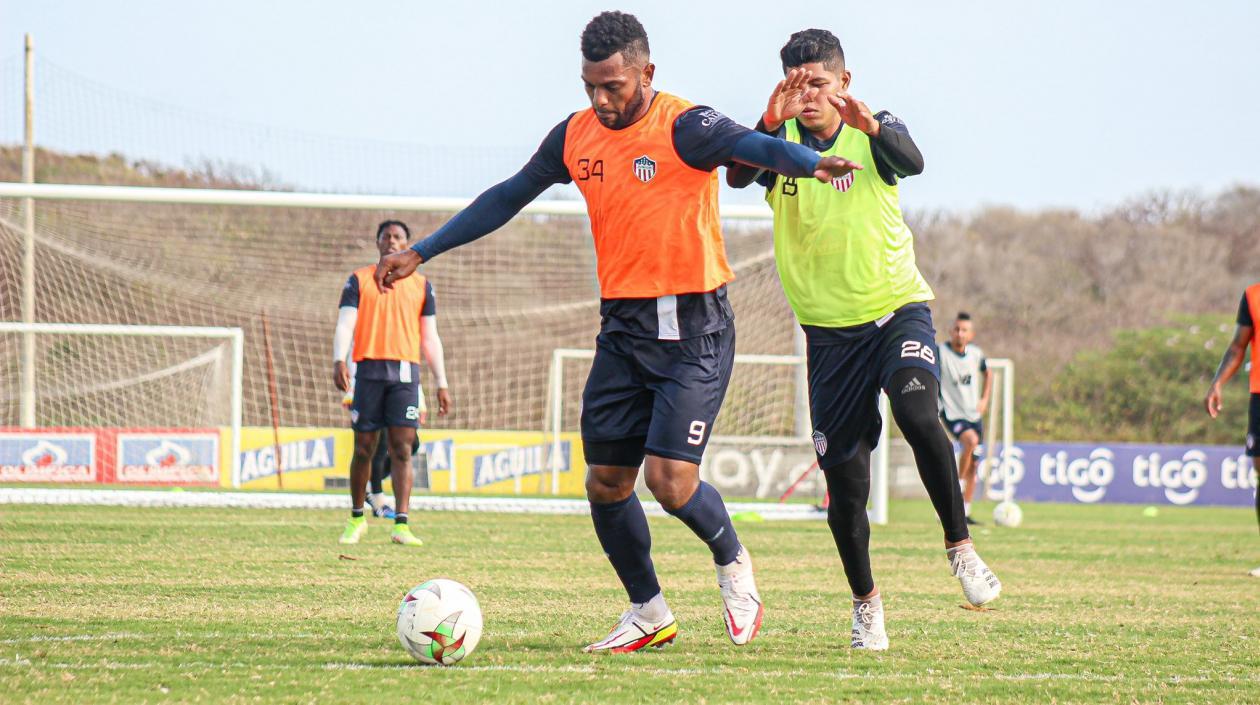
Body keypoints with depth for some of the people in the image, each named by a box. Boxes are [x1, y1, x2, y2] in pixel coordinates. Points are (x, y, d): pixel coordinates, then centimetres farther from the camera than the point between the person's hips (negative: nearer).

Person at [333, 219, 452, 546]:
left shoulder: (421, 286, 15)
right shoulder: (359, 280, 9)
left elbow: (430, 339, 16)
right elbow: (345, 325, -1)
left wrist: (441, 384, 11)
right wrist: (339, 361, -18)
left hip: (405, 372, 1)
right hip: (369, 370, -1)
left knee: (402, 449, -8)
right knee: (364, 448, 2)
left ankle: (401, 524, -11)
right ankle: (357, 517, 16)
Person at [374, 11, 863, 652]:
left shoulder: (683, 128, -14)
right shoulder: (575, 136, 6)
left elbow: (753, 147, -32)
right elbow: (506, 199, 18)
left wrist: (812, 164, -54)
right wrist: (421, 252, 20)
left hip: (693, 331, -6)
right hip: (622, 329, 6)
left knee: (669, 478, -16)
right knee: (605, 484, 5)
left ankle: (733, 565, 14)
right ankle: (649, 613, 23)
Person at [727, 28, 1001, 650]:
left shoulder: (873, 133, -4)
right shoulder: (779, 141, -2)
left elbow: (911, 161, -27)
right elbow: (738, 176, -22)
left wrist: (871, 126, -48)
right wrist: (769, 123, -41)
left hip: (897, 309, -2)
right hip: (830, 331, 2)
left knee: (917, 412, -30)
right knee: (844, 478, 3)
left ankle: (960, 546, -17)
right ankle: (865, 602, 22)